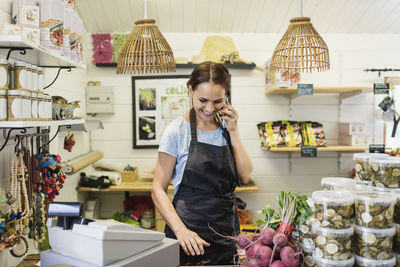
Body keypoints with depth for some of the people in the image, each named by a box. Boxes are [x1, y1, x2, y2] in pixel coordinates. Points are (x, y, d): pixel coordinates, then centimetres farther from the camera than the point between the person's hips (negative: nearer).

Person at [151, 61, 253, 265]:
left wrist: (233, 132, -6)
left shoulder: (227, 128, 6)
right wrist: (180, 229, -23)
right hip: (190, 230, -4)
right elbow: (158, 190, -10)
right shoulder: (178, 130, -9)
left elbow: (245, 177, -1)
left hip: (226, 230, 4)